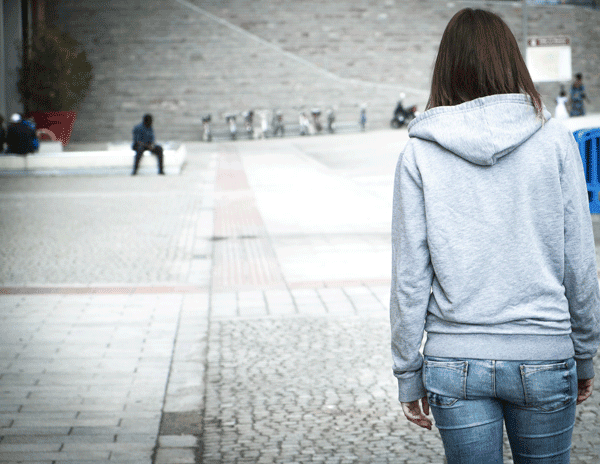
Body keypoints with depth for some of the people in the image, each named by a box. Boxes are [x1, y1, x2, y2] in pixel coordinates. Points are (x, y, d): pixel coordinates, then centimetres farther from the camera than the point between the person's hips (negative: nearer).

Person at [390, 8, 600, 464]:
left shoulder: (419, 154, -4)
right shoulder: (554, 141, -4)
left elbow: (409, 277, -3)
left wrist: (409, 374, 6)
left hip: (455, 363, 0)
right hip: (544, 358, 0)